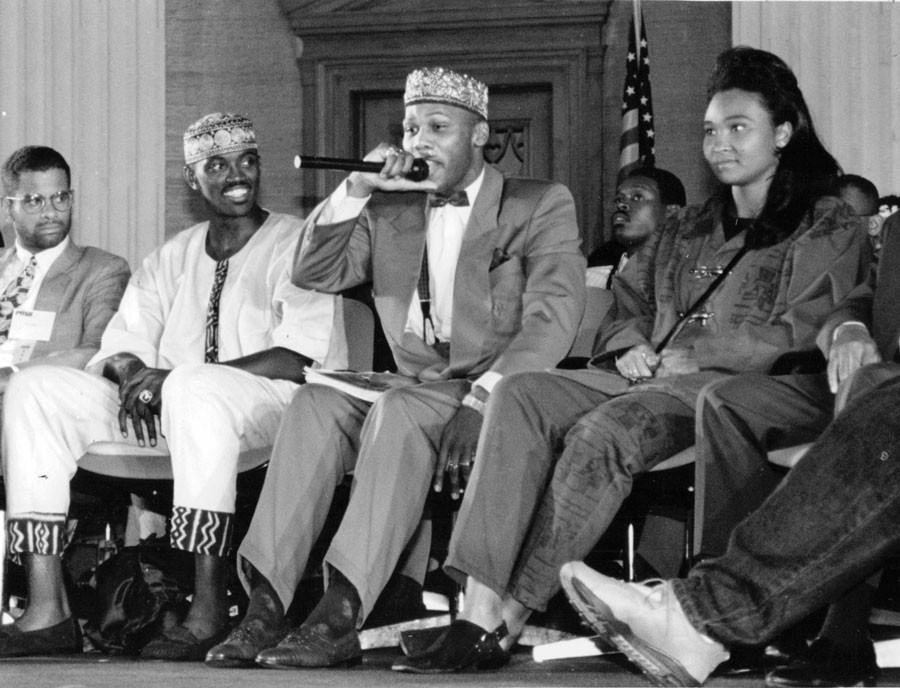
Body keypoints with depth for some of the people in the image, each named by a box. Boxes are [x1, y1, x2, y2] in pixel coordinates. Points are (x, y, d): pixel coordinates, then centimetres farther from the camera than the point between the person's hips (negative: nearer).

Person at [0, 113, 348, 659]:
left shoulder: (295, 244, 1)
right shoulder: (172, 258, 19)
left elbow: (297, 360, -12)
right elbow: (124, 345, 15)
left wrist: (172, 379, -18)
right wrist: (127, 370, -12)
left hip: (267, 409, -6)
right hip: (164, 412, 6)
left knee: (196, 387, -39)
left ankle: (208, 611, -39)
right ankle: (47, 610, -20)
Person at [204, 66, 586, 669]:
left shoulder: (542, 207, 2)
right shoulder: (389, 212, 18)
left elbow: (552, 319, -11)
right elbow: (314, 274, 10)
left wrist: (481, 401, -25)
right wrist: (356, 190, -3)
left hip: (500, 399, -5)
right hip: (415, 392, 5)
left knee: (399, 411, -34)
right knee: (316, 403, -24)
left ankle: (341, 619, -40)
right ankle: (265, 608, -33)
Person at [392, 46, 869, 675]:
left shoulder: (828, 227, 9)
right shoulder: (687, 230, 29)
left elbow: (803, 335, -4)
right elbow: (627, 298, 33)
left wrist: (690, 355, -8)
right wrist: (631, 344, 8)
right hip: (649, 381, 6)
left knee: (603, 430, -35)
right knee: (521, 395, -23)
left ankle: (507, 624, -36)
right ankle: (479, 609, -38)